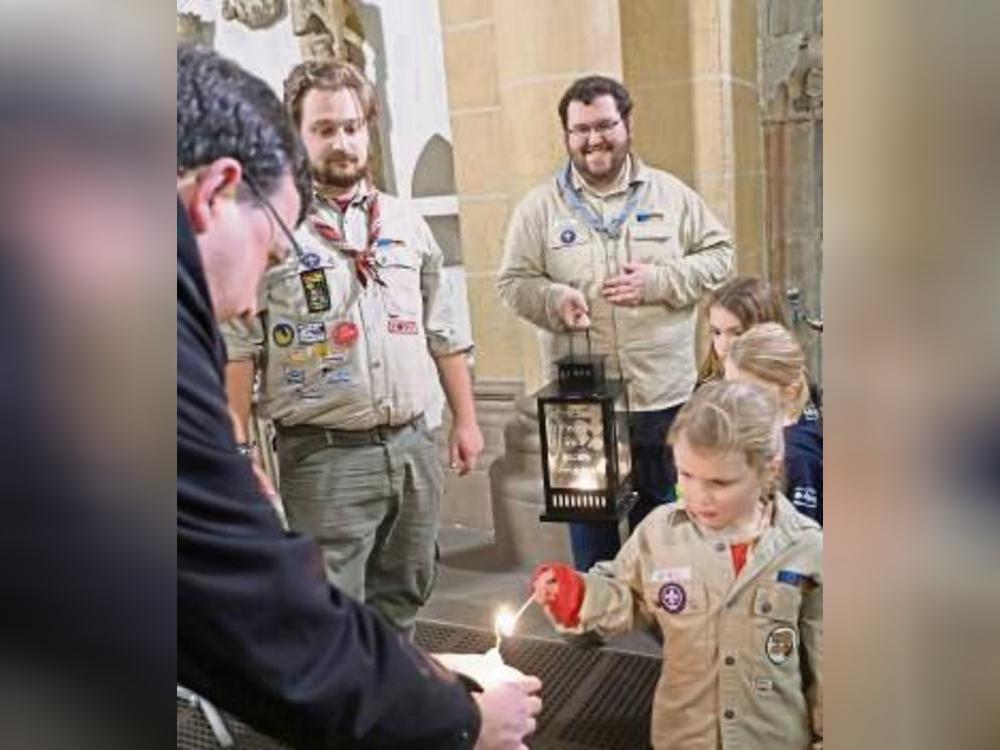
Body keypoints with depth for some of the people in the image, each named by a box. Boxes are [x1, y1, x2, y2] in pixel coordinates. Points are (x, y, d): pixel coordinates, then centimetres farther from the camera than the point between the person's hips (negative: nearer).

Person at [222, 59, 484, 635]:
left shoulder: (406, 222, 12)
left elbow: (444, 333, 15)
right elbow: (235, 349, -6)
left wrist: (465, 420, 13)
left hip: (414, 449, 5)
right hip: (324, 457, -5)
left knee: (400, 606, 18)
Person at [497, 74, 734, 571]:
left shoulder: (670, 193, 5)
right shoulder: (539, 207, 3)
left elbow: (718, 255, 5)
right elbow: (513, 282, 3)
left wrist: (658, 281, -12)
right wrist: (556, 300, -18)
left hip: (664, 394, 1)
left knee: (660, 512, 15)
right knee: (588, 512, 12)